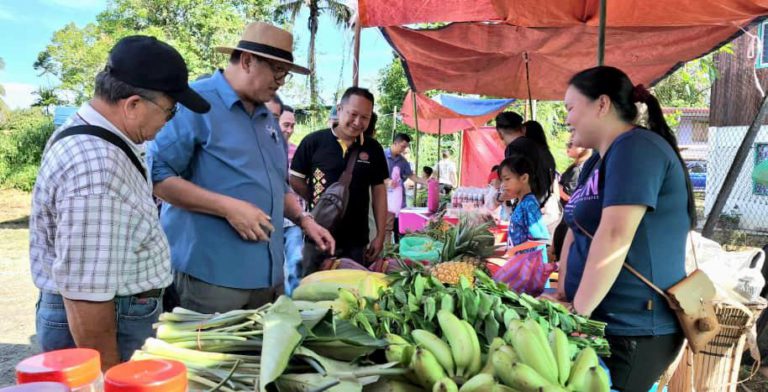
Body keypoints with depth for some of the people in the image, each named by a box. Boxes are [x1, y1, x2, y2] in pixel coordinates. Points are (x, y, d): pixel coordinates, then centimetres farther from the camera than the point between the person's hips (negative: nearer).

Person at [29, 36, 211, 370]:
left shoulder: (89, 132, 2)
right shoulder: (94, 172, -31)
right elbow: (85, 294, -29)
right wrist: (112, 379, -20)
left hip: (118, 311, 9)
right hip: (107, 324, -9)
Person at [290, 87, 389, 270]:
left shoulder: (373, 149, 1)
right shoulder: (314, 141, -6)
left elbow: (378, 191, 5)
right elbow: (295, 179, 3)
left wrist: (380, 235, 2)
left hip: (356, 241, 2)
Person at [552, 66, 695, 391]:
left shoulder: (635, 148, -17)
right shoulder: (597, 162, 14)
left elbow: (615, 238, -26)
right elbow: (576, 231, 14)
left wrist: (577, 311, -21)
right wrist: (563, 295, 5)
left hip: (632, 330, -9)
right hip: (601, 321, 9)